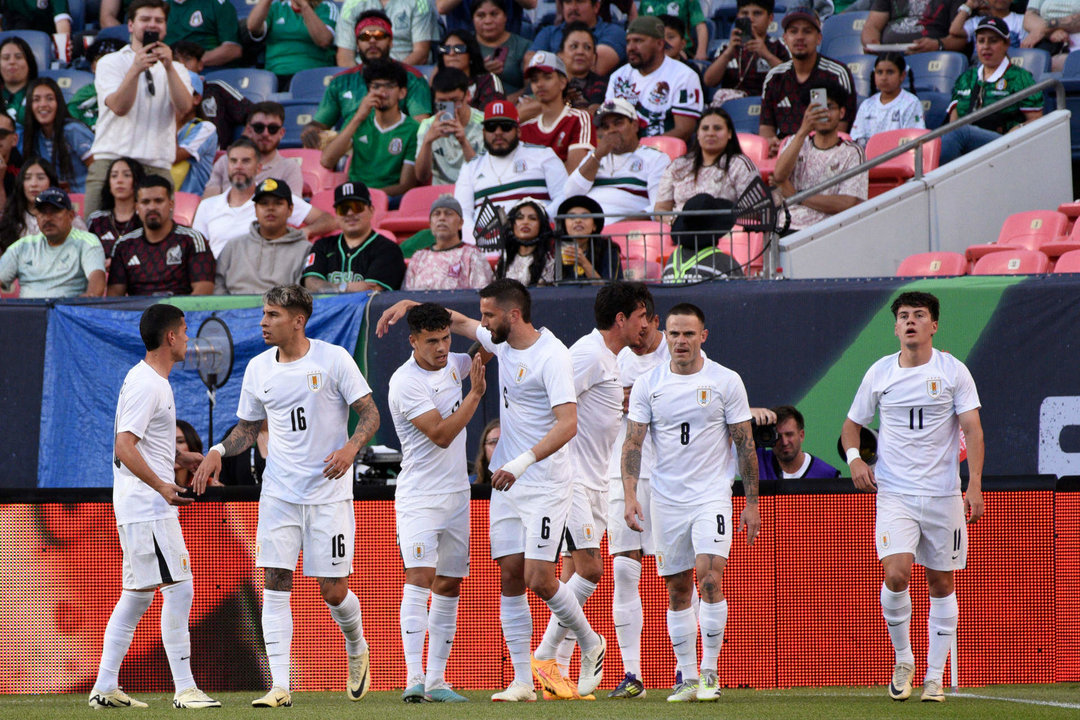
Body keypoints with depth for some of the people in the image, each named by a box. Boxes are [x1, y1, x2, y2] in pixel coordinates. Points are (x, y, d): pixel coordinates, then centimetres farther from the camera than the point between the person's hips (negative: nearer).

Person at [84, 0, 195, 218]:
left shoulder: (176, 69, 18)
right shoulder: (110, 63, 10)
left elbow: (184, 107, -3)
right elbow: (119, 106, -8)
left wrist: (169, 67, -14)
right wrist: (136, 69, -19)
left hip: (157, 166, 2)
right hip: (111, 159, -2)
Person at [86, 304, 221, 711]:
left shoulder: (153, 381, 17)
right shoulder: (146, 385, -15)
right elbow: (124, 447, -23)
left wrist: (184, 458, 26)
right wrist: (161, 486, -29)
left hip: (143, 507, 11)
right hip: (147, 507, -11)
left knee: (137, 594, 12)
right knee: (179, 589, -11)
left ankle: (105, 688, 15)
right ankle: (184, 689, -12)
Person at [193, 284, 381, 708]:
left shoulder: (333, 359, -6)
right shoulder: (259, 369, 6)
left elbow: (369, 413, -4)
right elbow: (249, 427, 17)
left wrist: (351, 447, -23)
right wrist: (219, 452, -1)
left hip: (329, 493, -3)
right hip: (279, 493, 3)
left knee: (333, 590, -1)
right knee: (276, 585, -8)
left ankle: (357, 650, 32)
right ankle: (279, 686, -9)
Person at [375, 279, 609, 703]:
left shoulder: (552, 357, -18)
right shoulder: (502, 342, 7)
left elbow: (568, 424, -26)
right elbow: (459, 322, 28)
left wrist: (522, 462, -33)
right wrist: (408, 305, 19)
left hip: (546, 483, -8)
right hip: (507, 482, 8)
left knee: (539, 580, -11)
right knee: (510, 578, 1)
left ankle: (590, 644, 15)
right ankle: (522, 682, 3)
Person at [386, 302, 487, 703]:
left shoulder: (451, 365, 7)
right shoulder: (405, 383, -16)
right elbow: (442, 435, -20)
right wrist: (475, 393, -16)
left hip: (456, 495, 7)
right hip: (419, 498, -7)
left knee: (449, 586, 6)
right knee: (420, 577, -18)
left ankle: (436, 680, 10)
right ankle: (413, 679, -25)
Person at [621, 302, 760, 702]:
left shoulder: (726, 382, -2)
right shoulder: (648, 384, 2)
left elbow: (745, 444, 2)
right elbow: (632, 443, 1)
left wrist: (752, 503, 0)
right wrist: (630, 496, -12)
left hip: (712, 495, -3)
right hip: (666, 499, 3)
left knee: (710, 578, -17)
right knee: (677, 589, 6)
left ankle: (710, 673, -8)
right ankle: (687, 678, 14)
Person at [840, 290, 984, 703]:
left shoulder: (953, 372, 0)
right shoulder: (879, 373, 4)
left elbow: (972, 429, -4)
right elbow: (852, 425, 15)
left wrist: (974, 486, -15)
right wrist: (854, 457, -6)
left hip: (944, 494, 0)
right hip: (894, 494, 0)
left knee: (941, 582, 4)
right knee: (896, 574, -17)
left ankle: (934, 677, 14)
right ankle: (902, 660, 4)